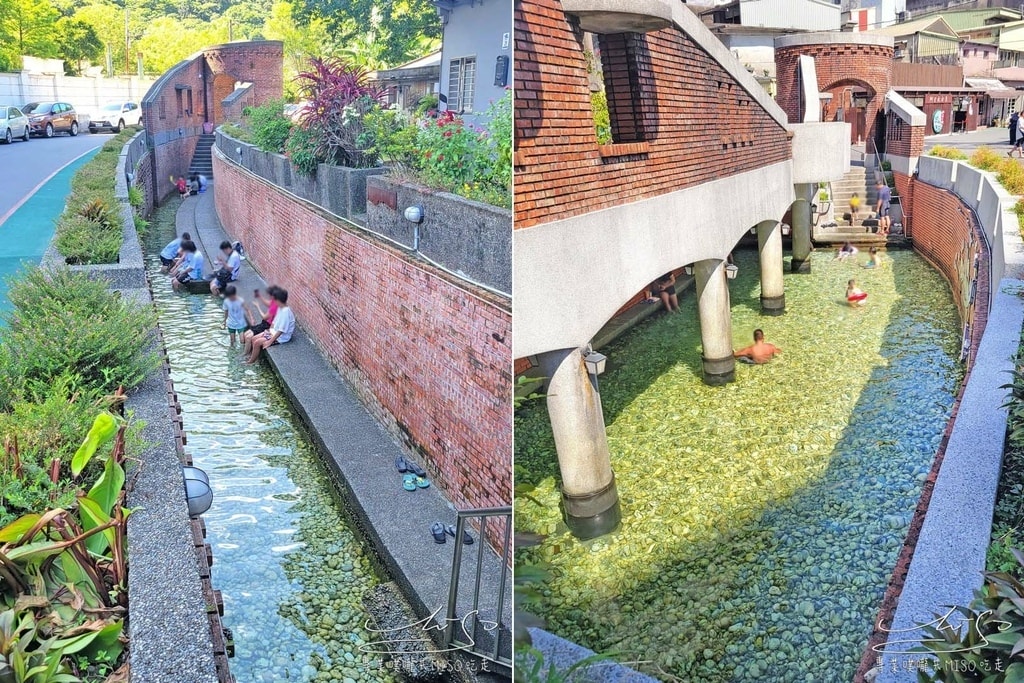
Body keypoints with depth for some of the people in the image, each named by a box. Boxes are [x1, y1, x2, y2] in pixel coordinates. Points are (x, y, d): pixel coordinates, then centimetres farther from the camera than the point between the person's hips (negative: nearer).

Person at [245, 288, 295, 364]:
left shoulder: (285, 312, -29)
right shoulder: (280, 307, 0)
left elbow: (281, 331, -27)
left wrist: (270, 342, -23)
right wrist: (269, 330, 7)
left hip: (280, 337, -10)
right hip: (274, 331, 10)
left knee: (257, 343, -13)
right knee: (254, 339, 6)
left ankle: (251, 362, 6)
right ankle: (253, 356, 20)